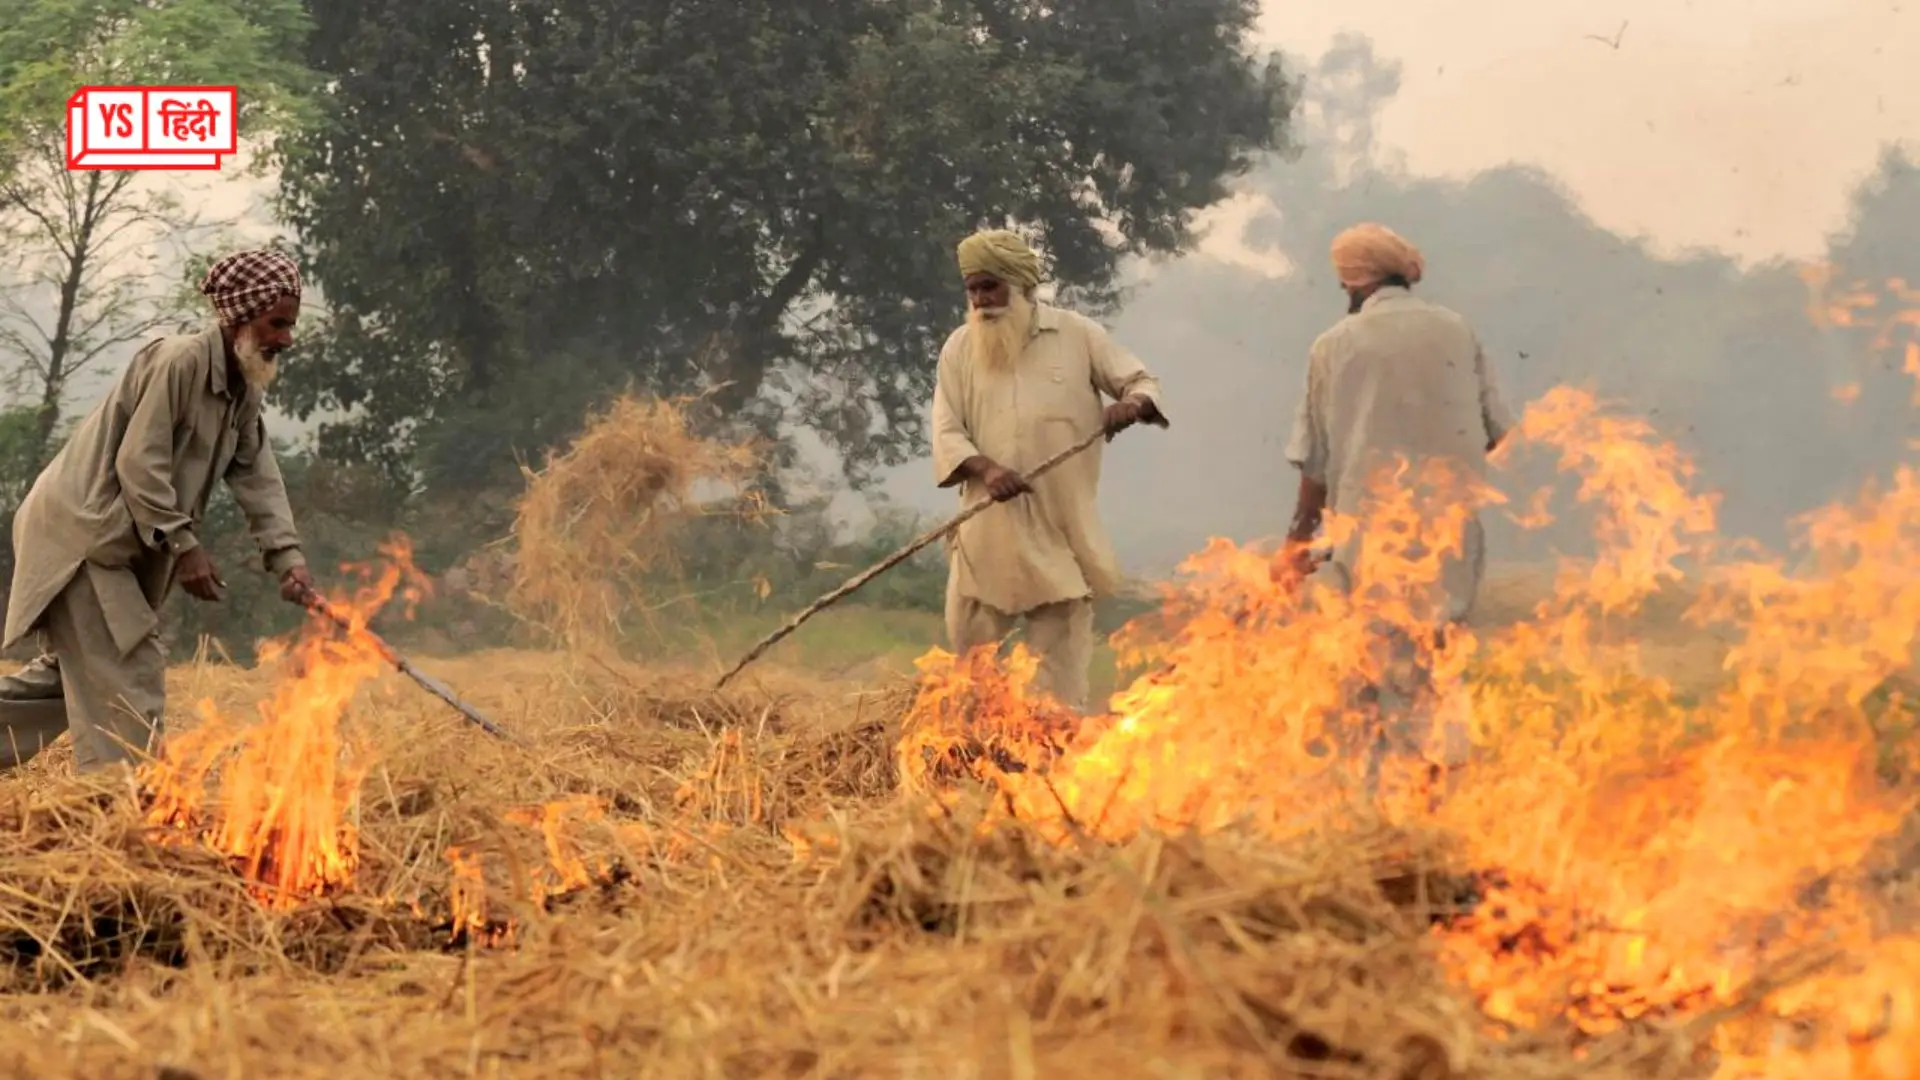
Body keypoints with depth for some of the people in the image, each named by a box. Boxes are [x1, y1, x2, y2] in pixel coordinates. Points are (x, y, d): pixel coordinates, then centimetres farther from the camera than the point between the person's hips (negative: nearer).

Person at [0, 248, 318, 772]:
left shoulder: (244, 390, 10)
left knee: (70, 672, 17)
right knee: (129, 676, -11)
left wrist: (287, 559, -9)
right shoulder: (179, 360, -19)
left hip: (122, 546, 10)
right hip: (79, 531, -10)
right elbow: (138, 463, -22)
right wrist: (184, 547, -21)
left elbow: (258, 477, 4)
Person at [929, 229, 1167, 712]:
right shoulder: (959, 349, 5)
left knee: (1060, 656, 3)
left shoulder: (1077, 335, 2)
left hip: (1061, 527, -2)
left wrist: (1132, 404, -18)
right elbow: (947, 432, 0)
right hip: (988, 530, 2)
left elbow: (1142, 382, 7)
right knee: (967, 640, 5)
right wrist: (985, 468, -20)